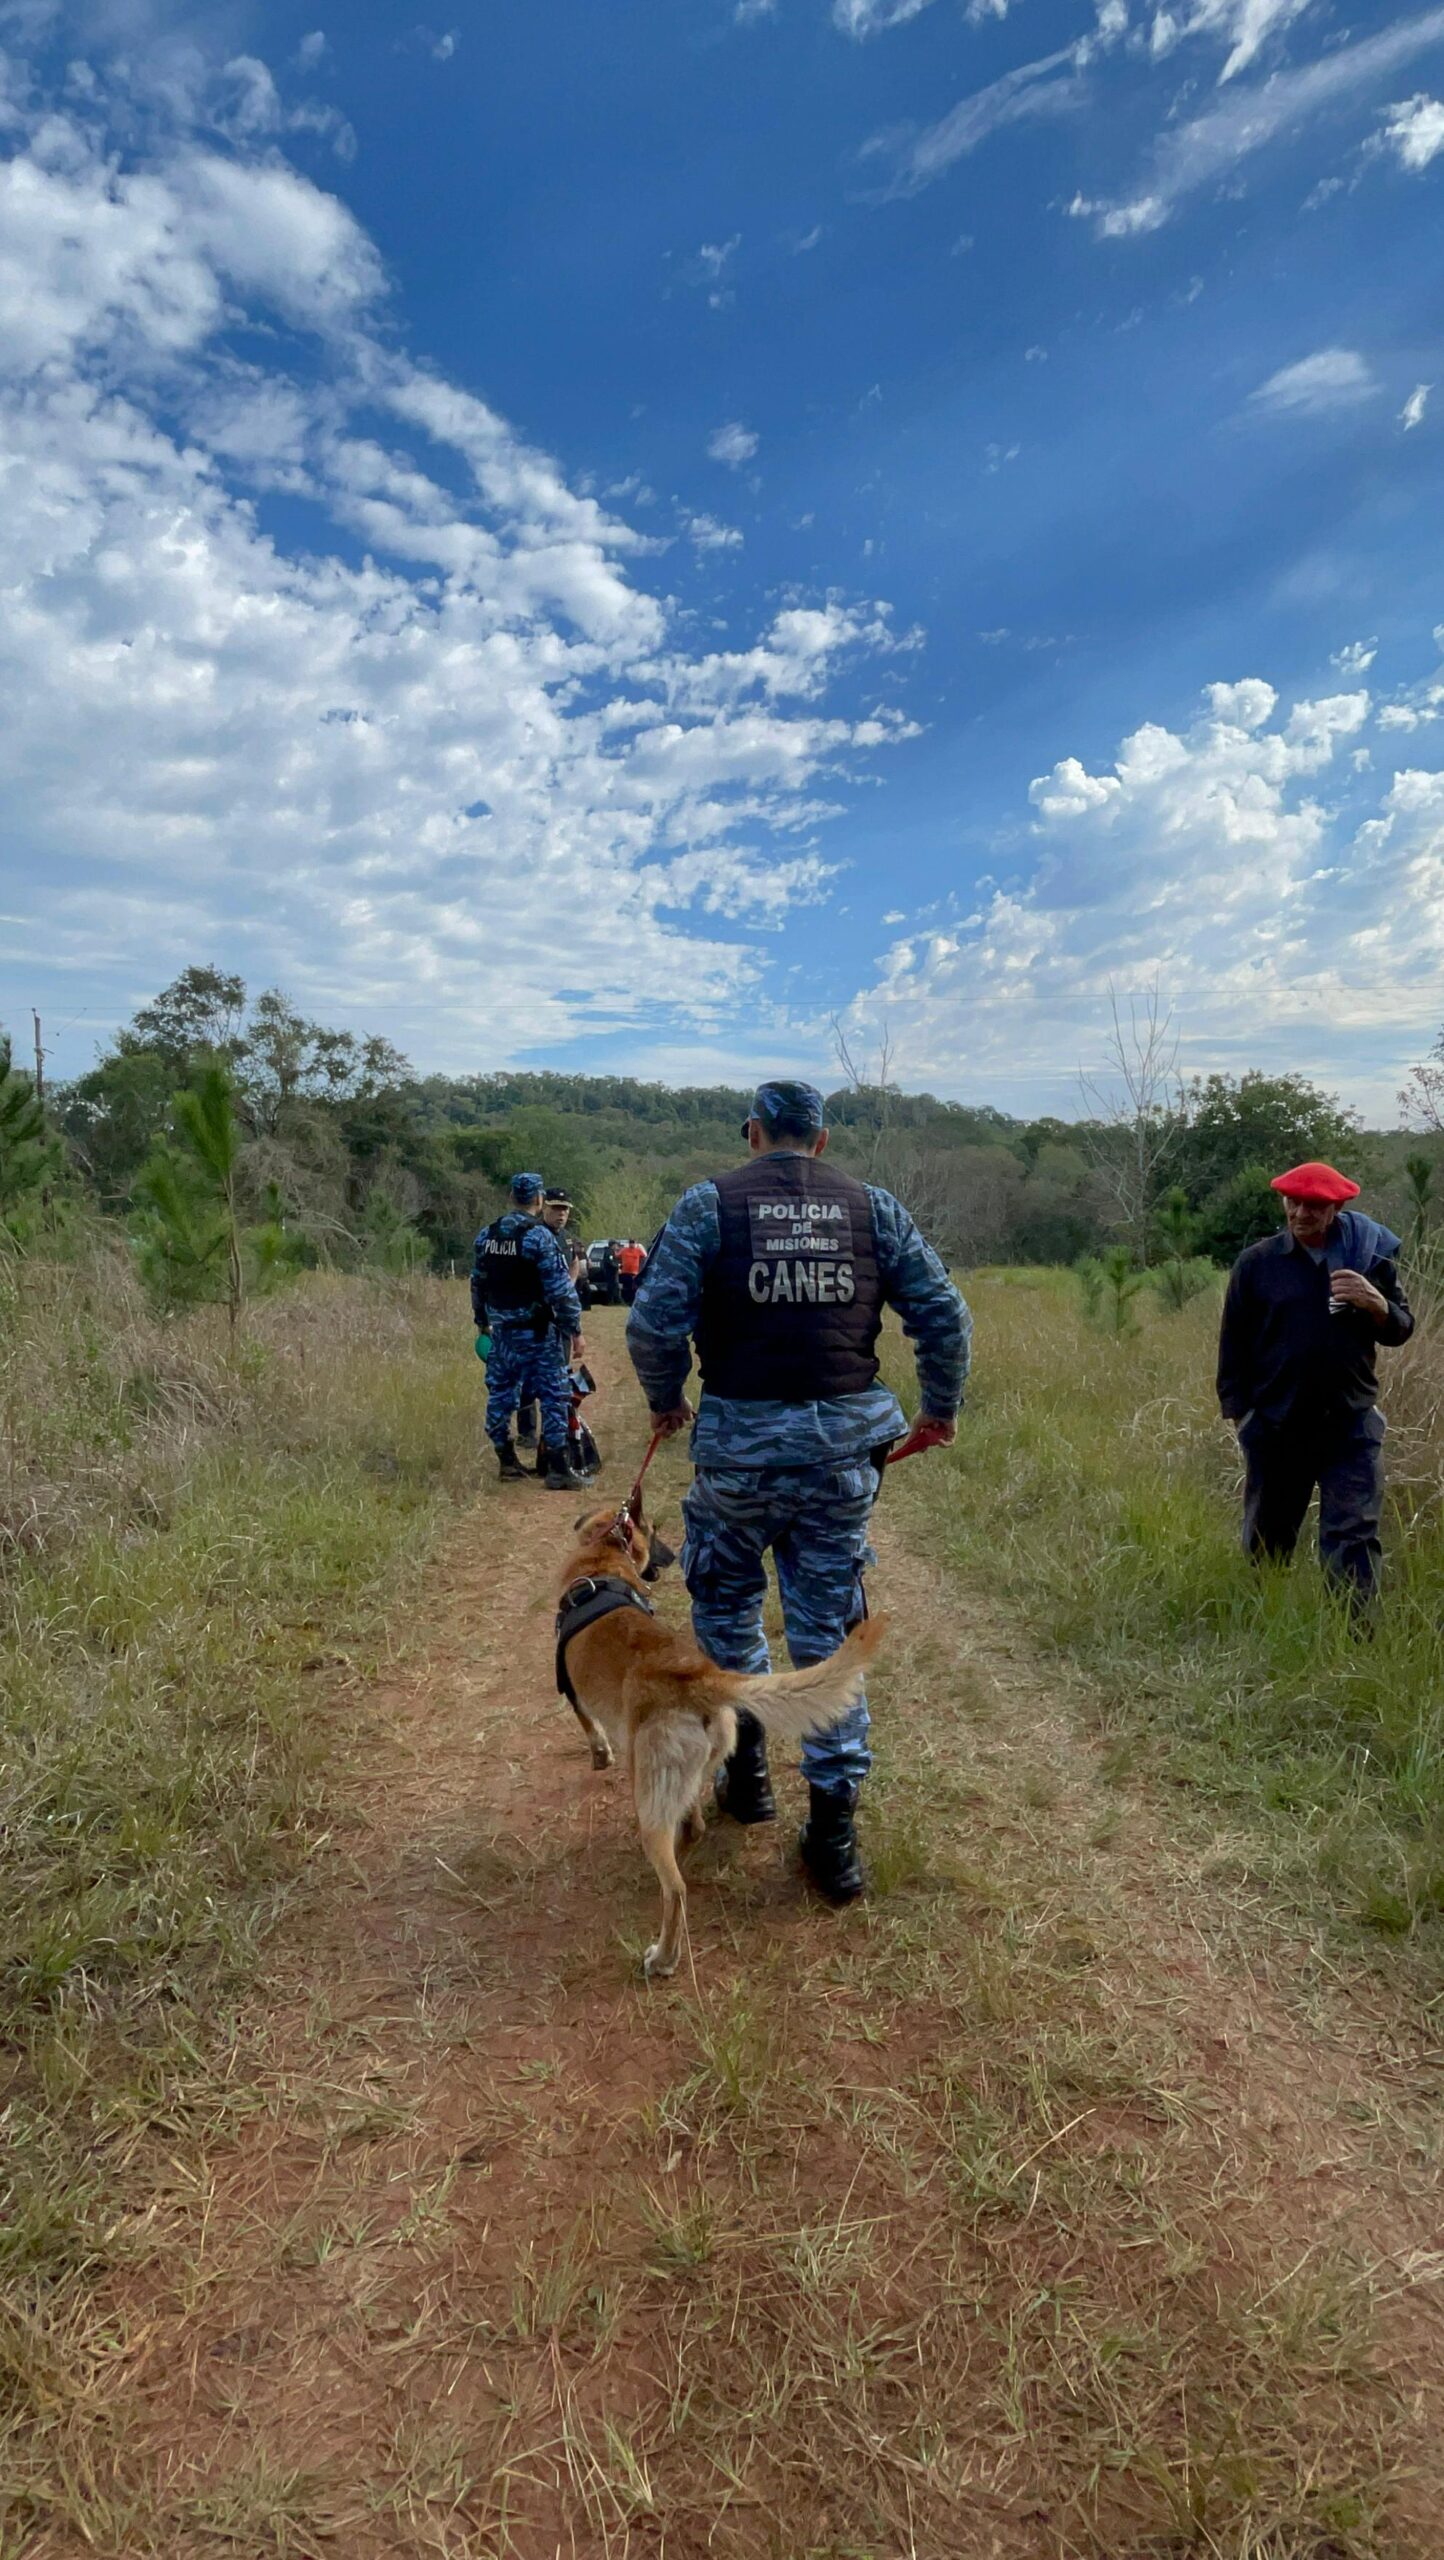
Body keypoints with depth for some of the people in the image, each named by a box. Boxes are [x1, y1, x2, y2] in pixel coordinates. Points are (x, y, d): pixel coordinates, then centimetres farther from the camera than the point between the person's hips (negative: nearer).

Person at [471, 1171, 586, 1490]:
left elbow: (477, 1283, 15)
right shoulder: (539, 1236, -14)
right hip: (537, 1332, -6)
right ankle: (557, 1468, -2)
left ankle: (507, 1461, 21)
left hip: (501, 1330, 6)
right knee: (552, 1395, -1)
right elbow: (560, 1289, -17)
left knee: (501, 1393, 14)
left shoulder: (487, 1235, 6)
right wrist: (575, 1331, -12)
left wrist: (483, 1321, 27)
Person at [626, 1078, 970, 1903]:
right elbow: (945, 1314, 2)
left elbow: (655, 1322, -10)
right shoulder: (873, 1206, 5)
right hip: (843, 1445, 2)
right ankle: (835, 1823, 14)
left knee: (728, 1601, 23)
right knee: (828, 1630, 11)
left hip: (739, 1440, -2)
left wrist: (665, 1400, 8)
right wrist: (942, 1409, 16)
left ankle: (747, 1757, 30)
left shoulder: (710, 1203, -2)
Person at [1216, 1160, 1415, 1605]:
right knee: (1267, 1536, 15)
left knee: (1354, 1536, -4)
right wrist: (1238, 1412, -3)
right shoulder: (1256, 1263, -1)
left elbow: (1401, 1331, 8)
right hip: (1275, 1426, 0)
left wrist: (1377, 1304, -14)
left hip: (1352, 1425, 0)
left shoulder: (1369, 1256, 2)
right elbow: (1233, 1342, 2)